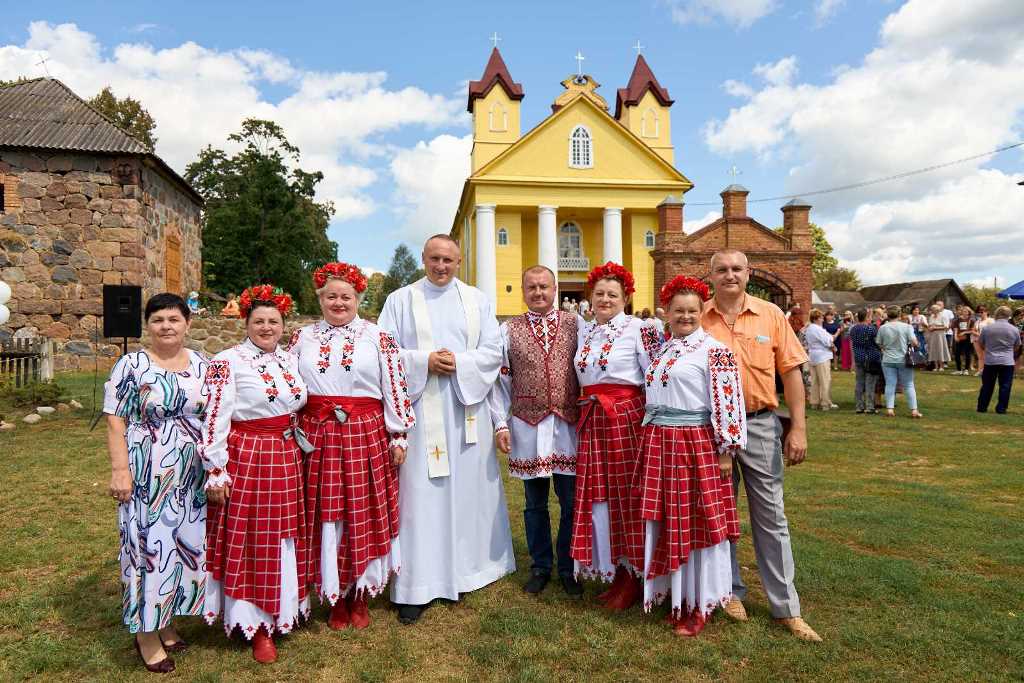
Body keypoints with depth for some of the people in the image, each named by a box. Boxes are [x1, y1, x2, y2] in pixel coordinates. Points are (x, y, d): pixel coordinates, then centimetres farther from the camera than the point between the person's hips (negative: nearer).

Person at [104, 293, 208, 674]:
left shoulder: (201, 365, 5)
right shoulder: (131, 365, -6)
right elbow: (115, 421, -7)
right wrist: (120, 469, -14)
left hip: (191, 473, 4)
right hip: (147, 473, -4)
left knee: (184, 544, 12)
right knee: (148, 546, 3)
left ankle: (167, 621, 31)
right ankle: (146, 633, 20)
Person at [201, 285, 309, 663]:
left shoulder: (289, 359, 8)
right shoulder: (228, 361, -10)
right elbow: (215, 420, -12)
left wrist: (301, 448, 16)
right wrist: (216, 472, -13)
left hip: (287, 460, 6)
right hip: (246, 459, -5)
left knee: (283, 539, 15)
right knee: (250, 542, 4)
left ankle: (282, 611, 32)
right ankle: (256, 626, 19)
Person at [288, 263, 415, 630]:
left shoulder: (378, 337, 3)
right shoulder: (302, 338, 10)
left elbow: (395, 388, 1)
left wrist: (398, 435, -2)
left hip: (366, 437, -1)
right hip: (317, 436, 2)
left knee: (364, 515, 5)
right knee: (325, 516, 6)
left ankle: (360, 597, 23)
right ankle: (335, 598, 23)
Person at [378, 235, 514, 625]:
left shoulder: (477, 300, 10)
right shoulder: (400, 300, 6)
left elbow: (493, 351, 4)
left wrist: (459, 363, -13)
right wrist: (424, 361, -15)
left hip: (467, 407, 2)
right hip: (419, 409, -2)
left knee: (469, 487, 9)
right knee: (420, 494, -2)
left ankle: (466, 567, 25)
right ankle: (417, 587, 5)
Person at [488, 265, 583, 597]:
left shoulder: (576, 325, 4)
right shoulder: (508, 330, 4)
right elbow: (499, 380, 4)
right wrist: (501, 423, -2)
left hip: (569, 426, 0)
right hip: (527, 427, 0)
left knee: (572, 503, 7)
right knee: (535, 504, 13)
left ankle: (568, 568, 25)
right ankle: (540, 566, 30)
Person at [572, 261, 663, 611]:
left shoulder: (639, 329, -5)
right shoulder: (584, 331, 13)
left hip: (628, 418, -6)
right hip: (593, 421, 6)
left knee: (629, 494, 2)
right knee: (599, 495, 8)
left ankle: (634, 576, 17)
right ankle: (614, 571, 23)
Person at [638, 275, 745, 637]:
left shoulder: (714, 350, -8)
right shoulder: (661, 350, 14)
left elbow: (727, 402, -12)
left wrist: (727, 450, -13)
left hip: (696, 444, -7)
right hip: (658, 444, 7)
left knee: (696, 522, 3)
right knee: (666, 522, 12)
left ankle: (699, 604, 18)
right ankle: (676, 594, 29)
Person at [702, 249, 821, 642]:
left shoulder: (771, 315, 1)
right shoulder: (697, 319, -1)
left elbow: (791, 372, 1)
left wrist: (798, 428, -4)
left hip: (760, 424, 0)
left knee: (770, 516, 7)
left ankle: (786, 607, 18)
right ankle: (730, 590, 29)